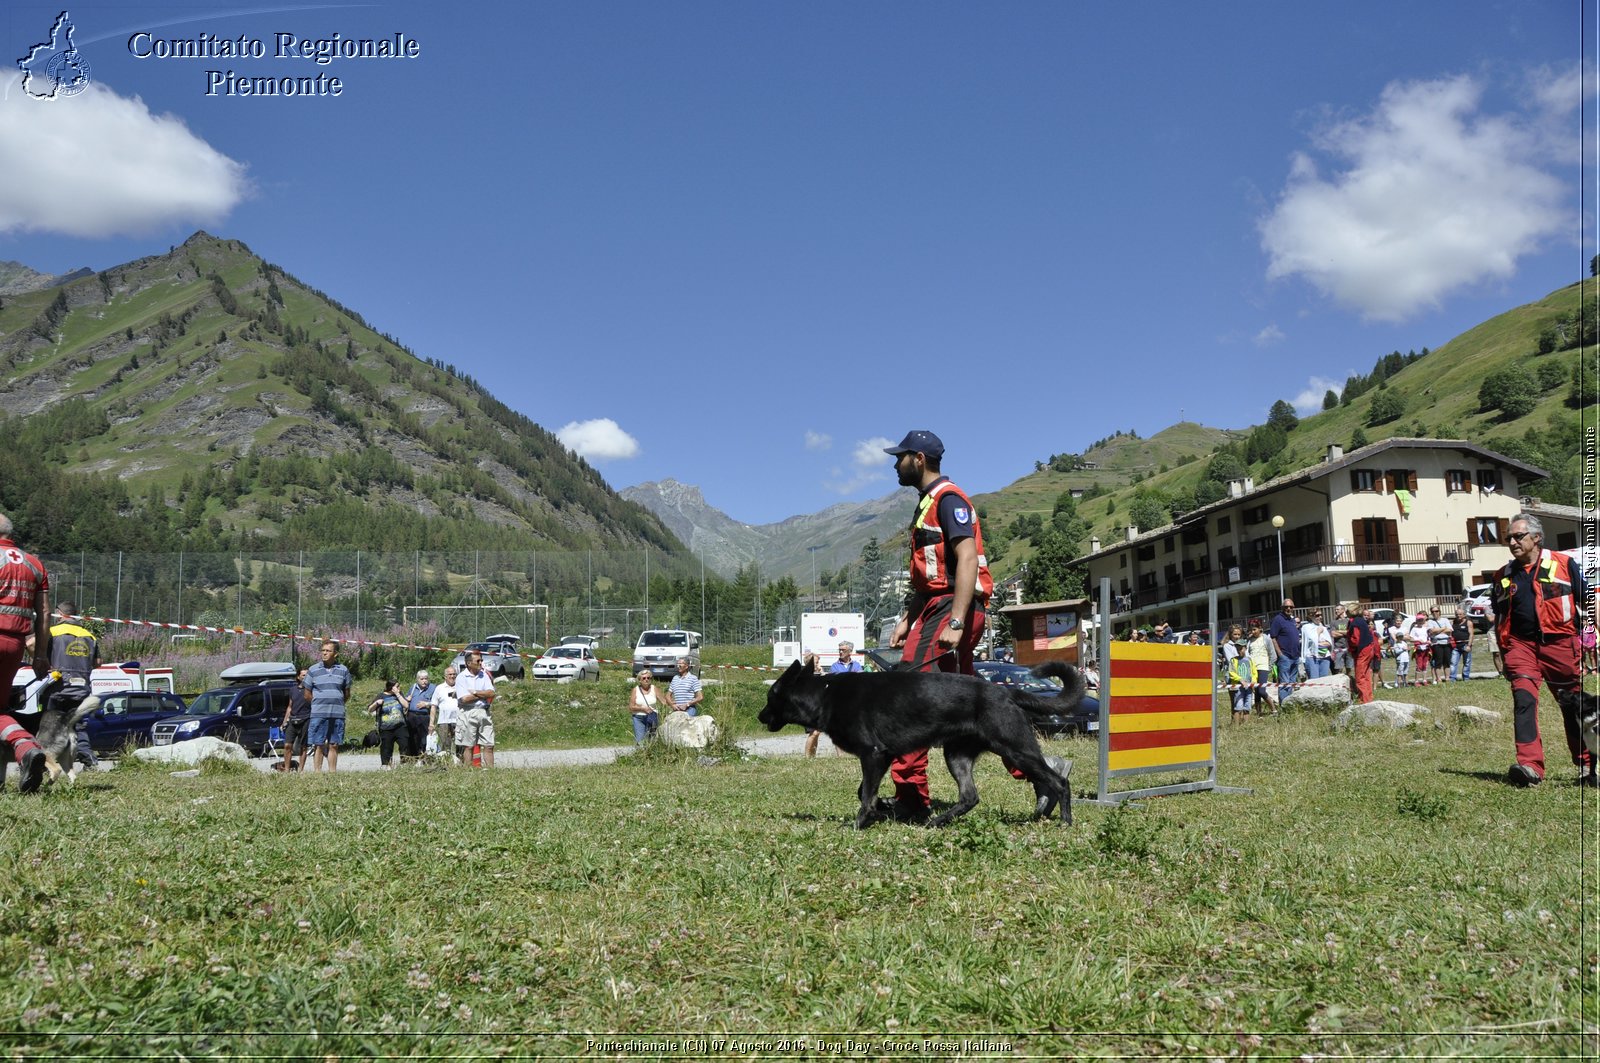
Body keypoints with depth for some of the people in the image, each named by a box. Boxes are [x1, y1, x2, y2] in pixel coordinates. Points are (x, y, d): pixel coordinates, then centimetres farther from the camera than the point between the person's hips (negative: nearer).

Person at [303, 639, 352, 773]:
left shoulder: (343, 670, 7)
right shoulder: (313, 670, 3)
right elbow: (307, 694, 8)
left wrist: (336, 704, 9)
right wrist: (319, 703, 6)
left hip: (337, 715, 2)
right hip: (318, 715, -1)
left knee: (333, 745, 5)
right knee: (318, 746, -2)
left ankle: (333, 772, 10)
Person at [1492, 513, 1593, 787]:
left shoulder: (1564, 564, 2)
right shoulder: (1503, 576, 11)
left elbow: (1589, 602, 5)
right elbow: (1500, 619, 19)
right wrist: (1504, 654, 16)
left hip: (1560, 643, -2)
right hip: (1521, 644, 2)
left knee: (1574, 706, 8)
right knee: (1523, 699, -15)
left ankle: (1587, 766, 25)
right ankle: (1530, 766, -22)